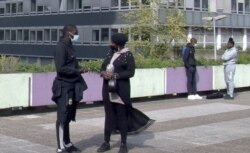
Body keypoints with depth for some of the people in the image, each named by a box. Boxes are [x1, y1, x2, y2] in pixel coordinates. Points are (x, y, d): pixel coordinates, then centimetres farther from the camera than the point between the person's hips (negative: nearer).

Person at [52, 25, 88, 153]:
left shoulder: (69, 46, 13)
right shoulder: (61, 47, -13)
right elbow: (61, 68, -20)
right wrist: (77, 71, -17)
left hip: (71, 86, 9)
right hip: (64, 87, -9)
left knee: (68, 117, 15)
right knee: (62, 117, -4)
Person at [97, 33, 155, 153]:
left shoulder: (128, 55, -9)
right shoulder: (110, 53, 11)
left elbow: (130, 72, -14)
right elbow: (103, 66, 14)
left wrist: (114, 75, -22)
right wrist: (103, 73, -10)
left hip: (121, 89, -6)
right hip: (108, 89, 6)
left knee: (122, 115, 1)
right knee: (109, 115, 10)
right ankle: (106, 142, 17)